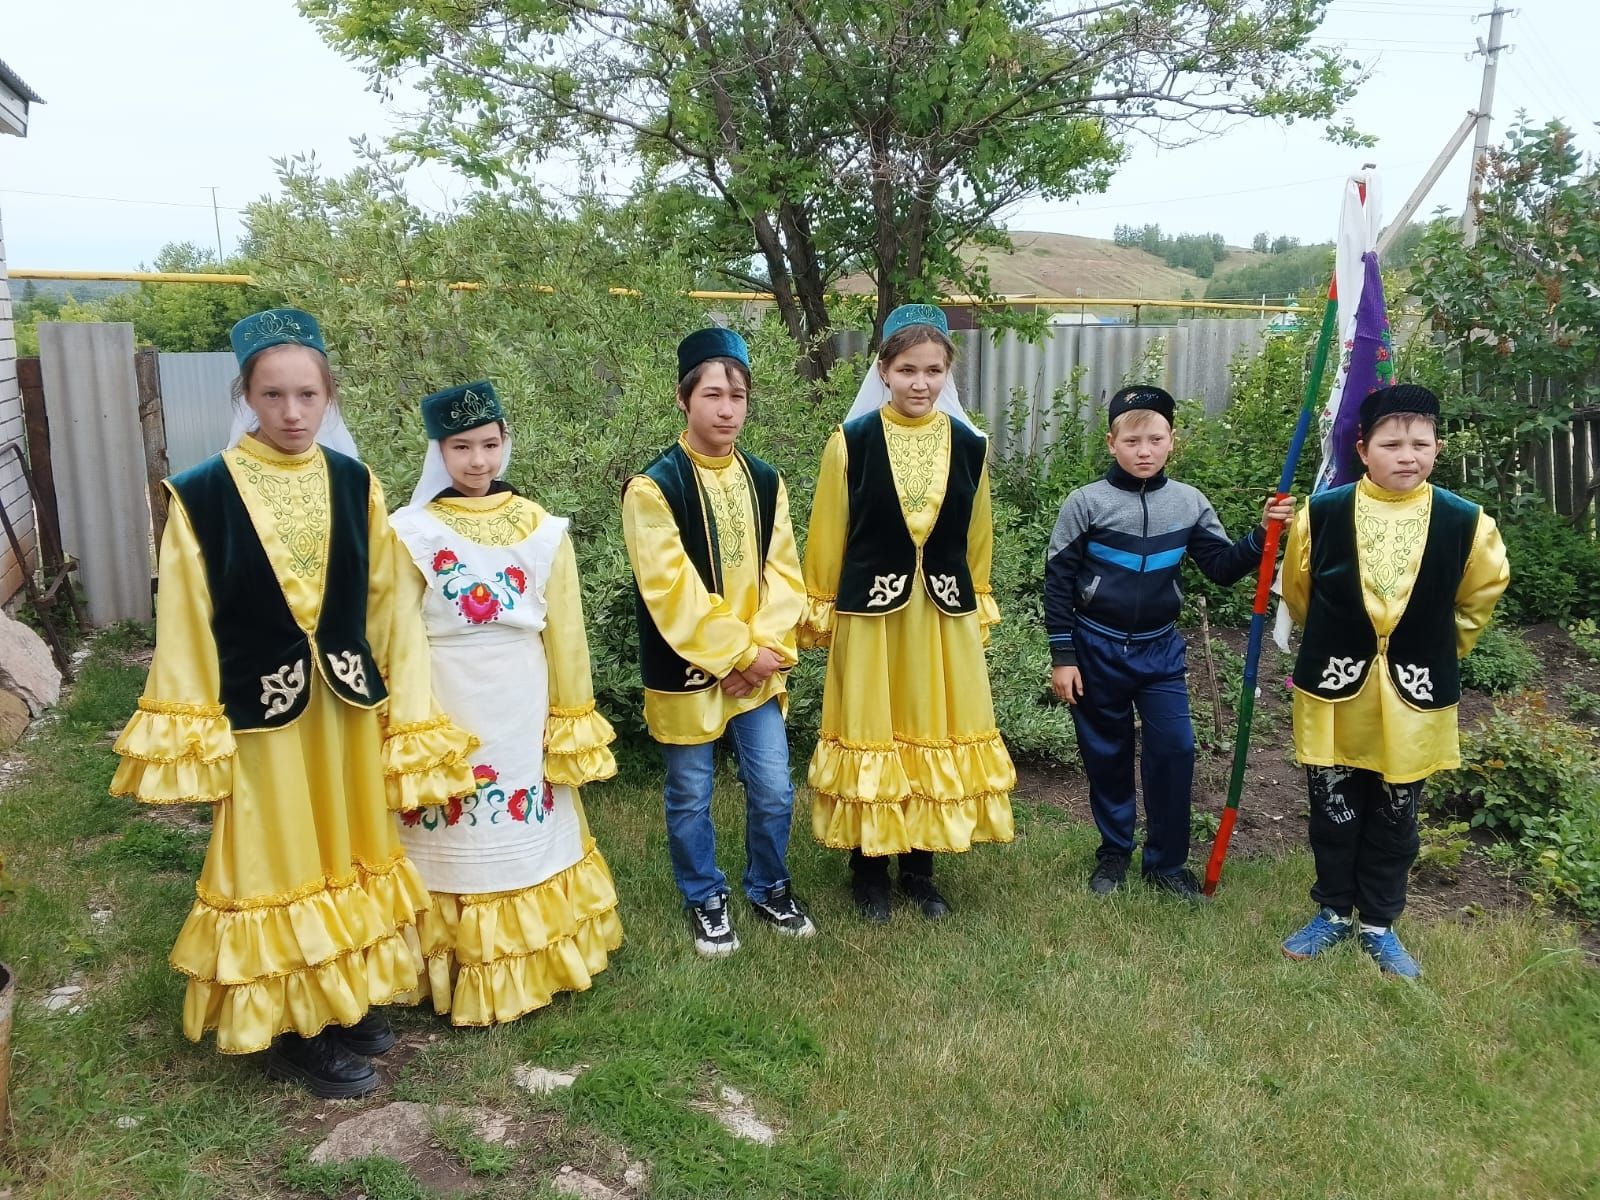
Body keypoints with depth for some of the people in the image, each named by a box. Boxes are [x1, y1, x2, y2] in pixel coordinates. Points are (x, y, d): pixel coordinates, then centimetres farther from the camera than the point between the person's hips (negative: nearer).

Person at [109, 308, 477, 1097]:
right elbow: (185, 625, -6)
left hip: (350, 706, 4)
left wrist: (409, 716, 1)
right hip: (261, 716, -3)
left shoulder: (355, 486, 0)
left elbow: (390, 604, 1)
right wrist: (187, 740, -6)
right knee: (277, 872, 10)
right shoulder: (202, 496, -9)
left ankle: (351, 1001, 37)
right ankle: (295, 1031, 27)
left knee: (351, 861, 17)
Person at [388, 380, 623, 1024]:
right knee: (454, 849, 9)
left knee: (529, 840, 12)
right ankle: (466, 976, 23)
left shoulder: (543, 530, -2)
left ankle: (534, 961, 28)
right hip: (444, 719, -1)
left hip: (523, 721, 1)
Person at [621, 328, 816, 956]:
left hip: (759, 666, 4)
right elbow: (669, 589, -17)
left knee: (774, 791, 10)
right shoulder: (654, 486, -12)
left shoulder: (764, 480, 5)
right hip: (686, 671, -4)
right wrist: (734, 654, -15)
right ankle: (706, 900, 32)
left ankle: (769, 888, 34)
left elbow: (782, 571, 3)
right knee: (691, 798, 10)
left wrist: (764, 648, -10)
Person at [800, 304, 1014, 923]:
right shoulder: (851, 442, -6)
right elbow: (827, 535, -1)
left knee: (938, 737, 11)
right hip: (870, 612, -3)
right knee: (870, 736, 8)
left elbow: (976, 538, 11)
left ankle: (919, 867, 28)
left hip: (945, 614, 3)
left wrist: (978, 604, 14)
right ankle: (868, 869, 24)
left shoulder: (970, 446, 2)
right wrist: (819, 611, 2)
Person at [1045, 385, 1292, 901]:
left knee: (1175, 750, -2)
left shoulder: (1189, 503, -1)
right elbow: (1058, 582, -6)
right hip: (1097, 648, -2)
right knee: (1106, 755, 10)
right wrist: (1062, 657, -7)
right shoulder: (1085, 503, -9)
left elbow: (1222, 567, 4)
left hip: (1160, 649, 2)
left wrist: (1262, 535, -14)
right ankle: (1114, 851, 28)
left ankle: (1166, 860, 15)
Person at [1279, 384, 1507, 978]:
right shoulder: (1323, 513, -9)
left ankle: (1378, 924, 30)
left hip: (1414, 696, 1)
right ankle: (1333, 912, 31)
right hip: (1334, 689, 0)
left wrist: (1436, 652, 16)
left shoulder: (1465, 522, -8)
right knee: (1333, 810, 12)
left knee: (1395, 817, 13)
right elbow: (1298, 591, 9)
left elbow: (1479, 594, 12)